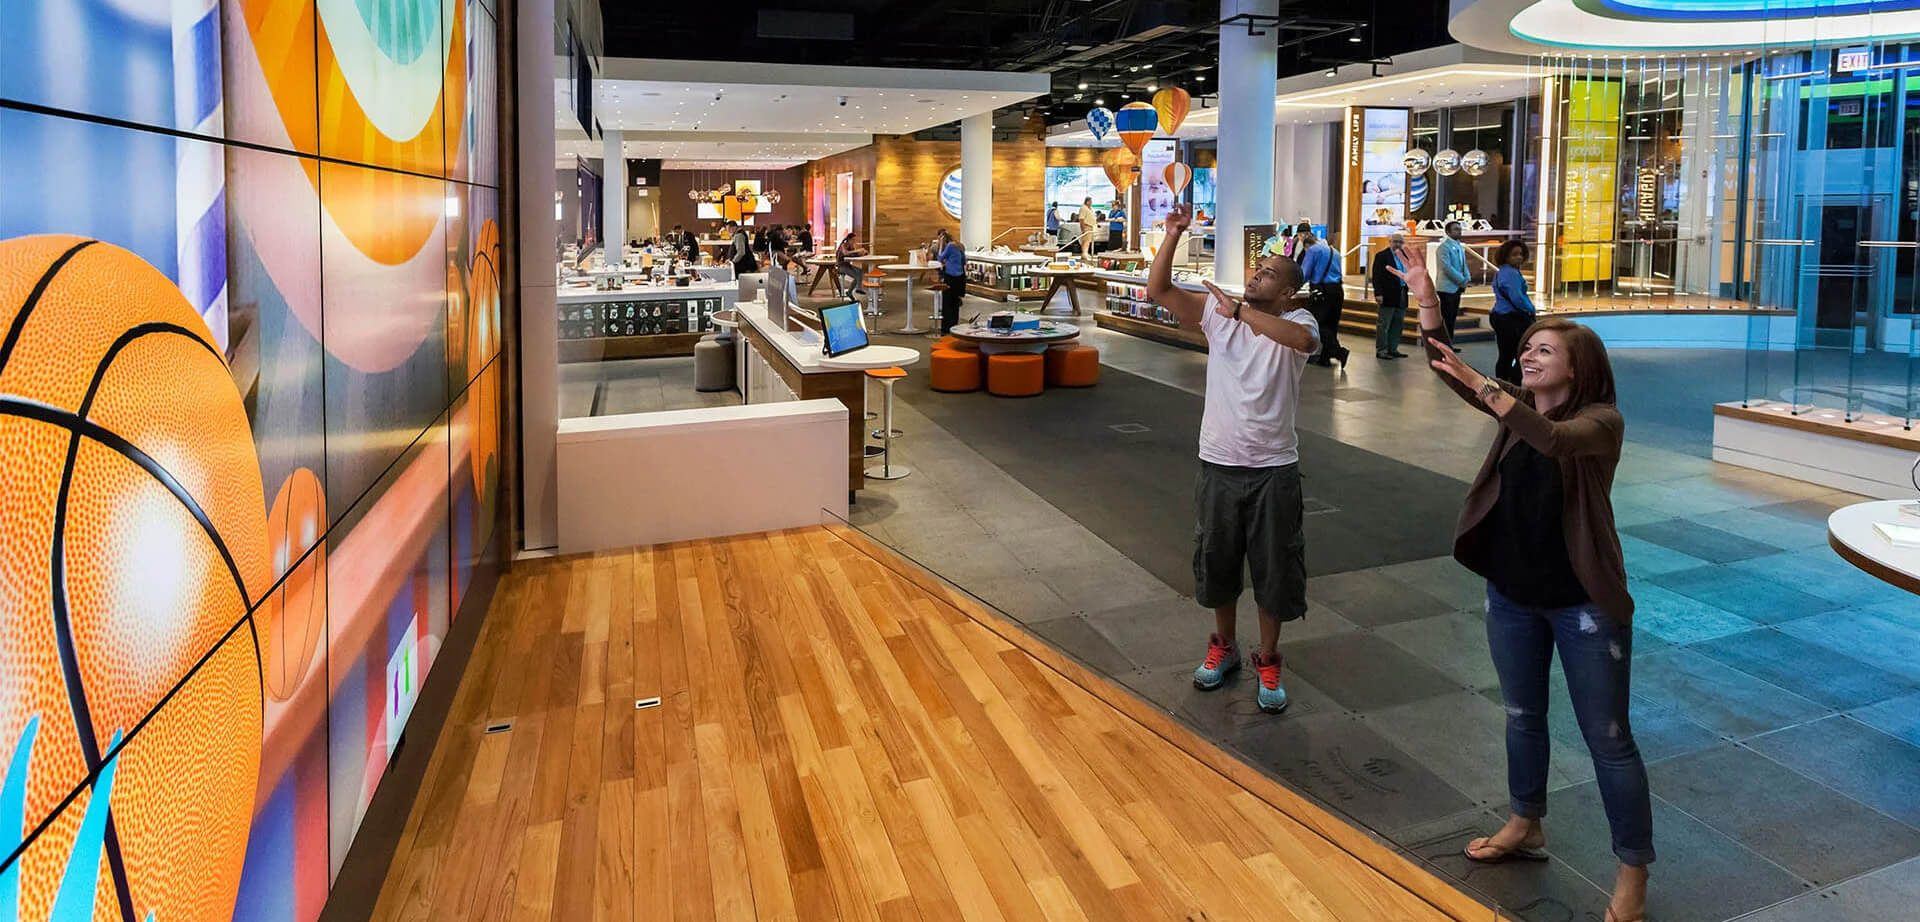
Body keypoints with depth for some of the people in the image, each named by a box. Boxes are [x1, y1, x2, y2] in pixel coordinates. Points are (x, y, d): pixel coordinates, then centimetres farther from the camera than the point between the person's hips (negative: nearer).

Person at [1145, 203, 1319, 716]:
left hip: (1274, 468, -2)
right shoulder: (1217, 312, 0)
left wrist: (1238, 310, -31)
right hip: (1219, 463, 3)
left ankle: (1268, 662, 27)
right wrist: (1174, 234, -18)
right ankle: (1223, 646, 39)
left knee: (1275, 568, 8)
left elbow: (1301, 339, -34)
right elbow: (1158, 290, -9)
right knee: (1216, 561, 17)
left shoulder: (1296, 322, -8)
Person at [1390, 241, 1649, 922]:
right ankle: (1525, 826, 41)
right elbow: (1446, 368, -5)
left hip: (1583, 602, -6)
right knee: (1522, 715, 21)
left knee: (1607, 737, 3)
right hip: (1511, 593, 7)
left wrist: (1481, 385, -43)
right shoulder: (1516, 408, 3)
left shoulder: (1601, 421, -15)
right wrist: (1424, 298, -16)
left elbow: (1554, 440, -38)